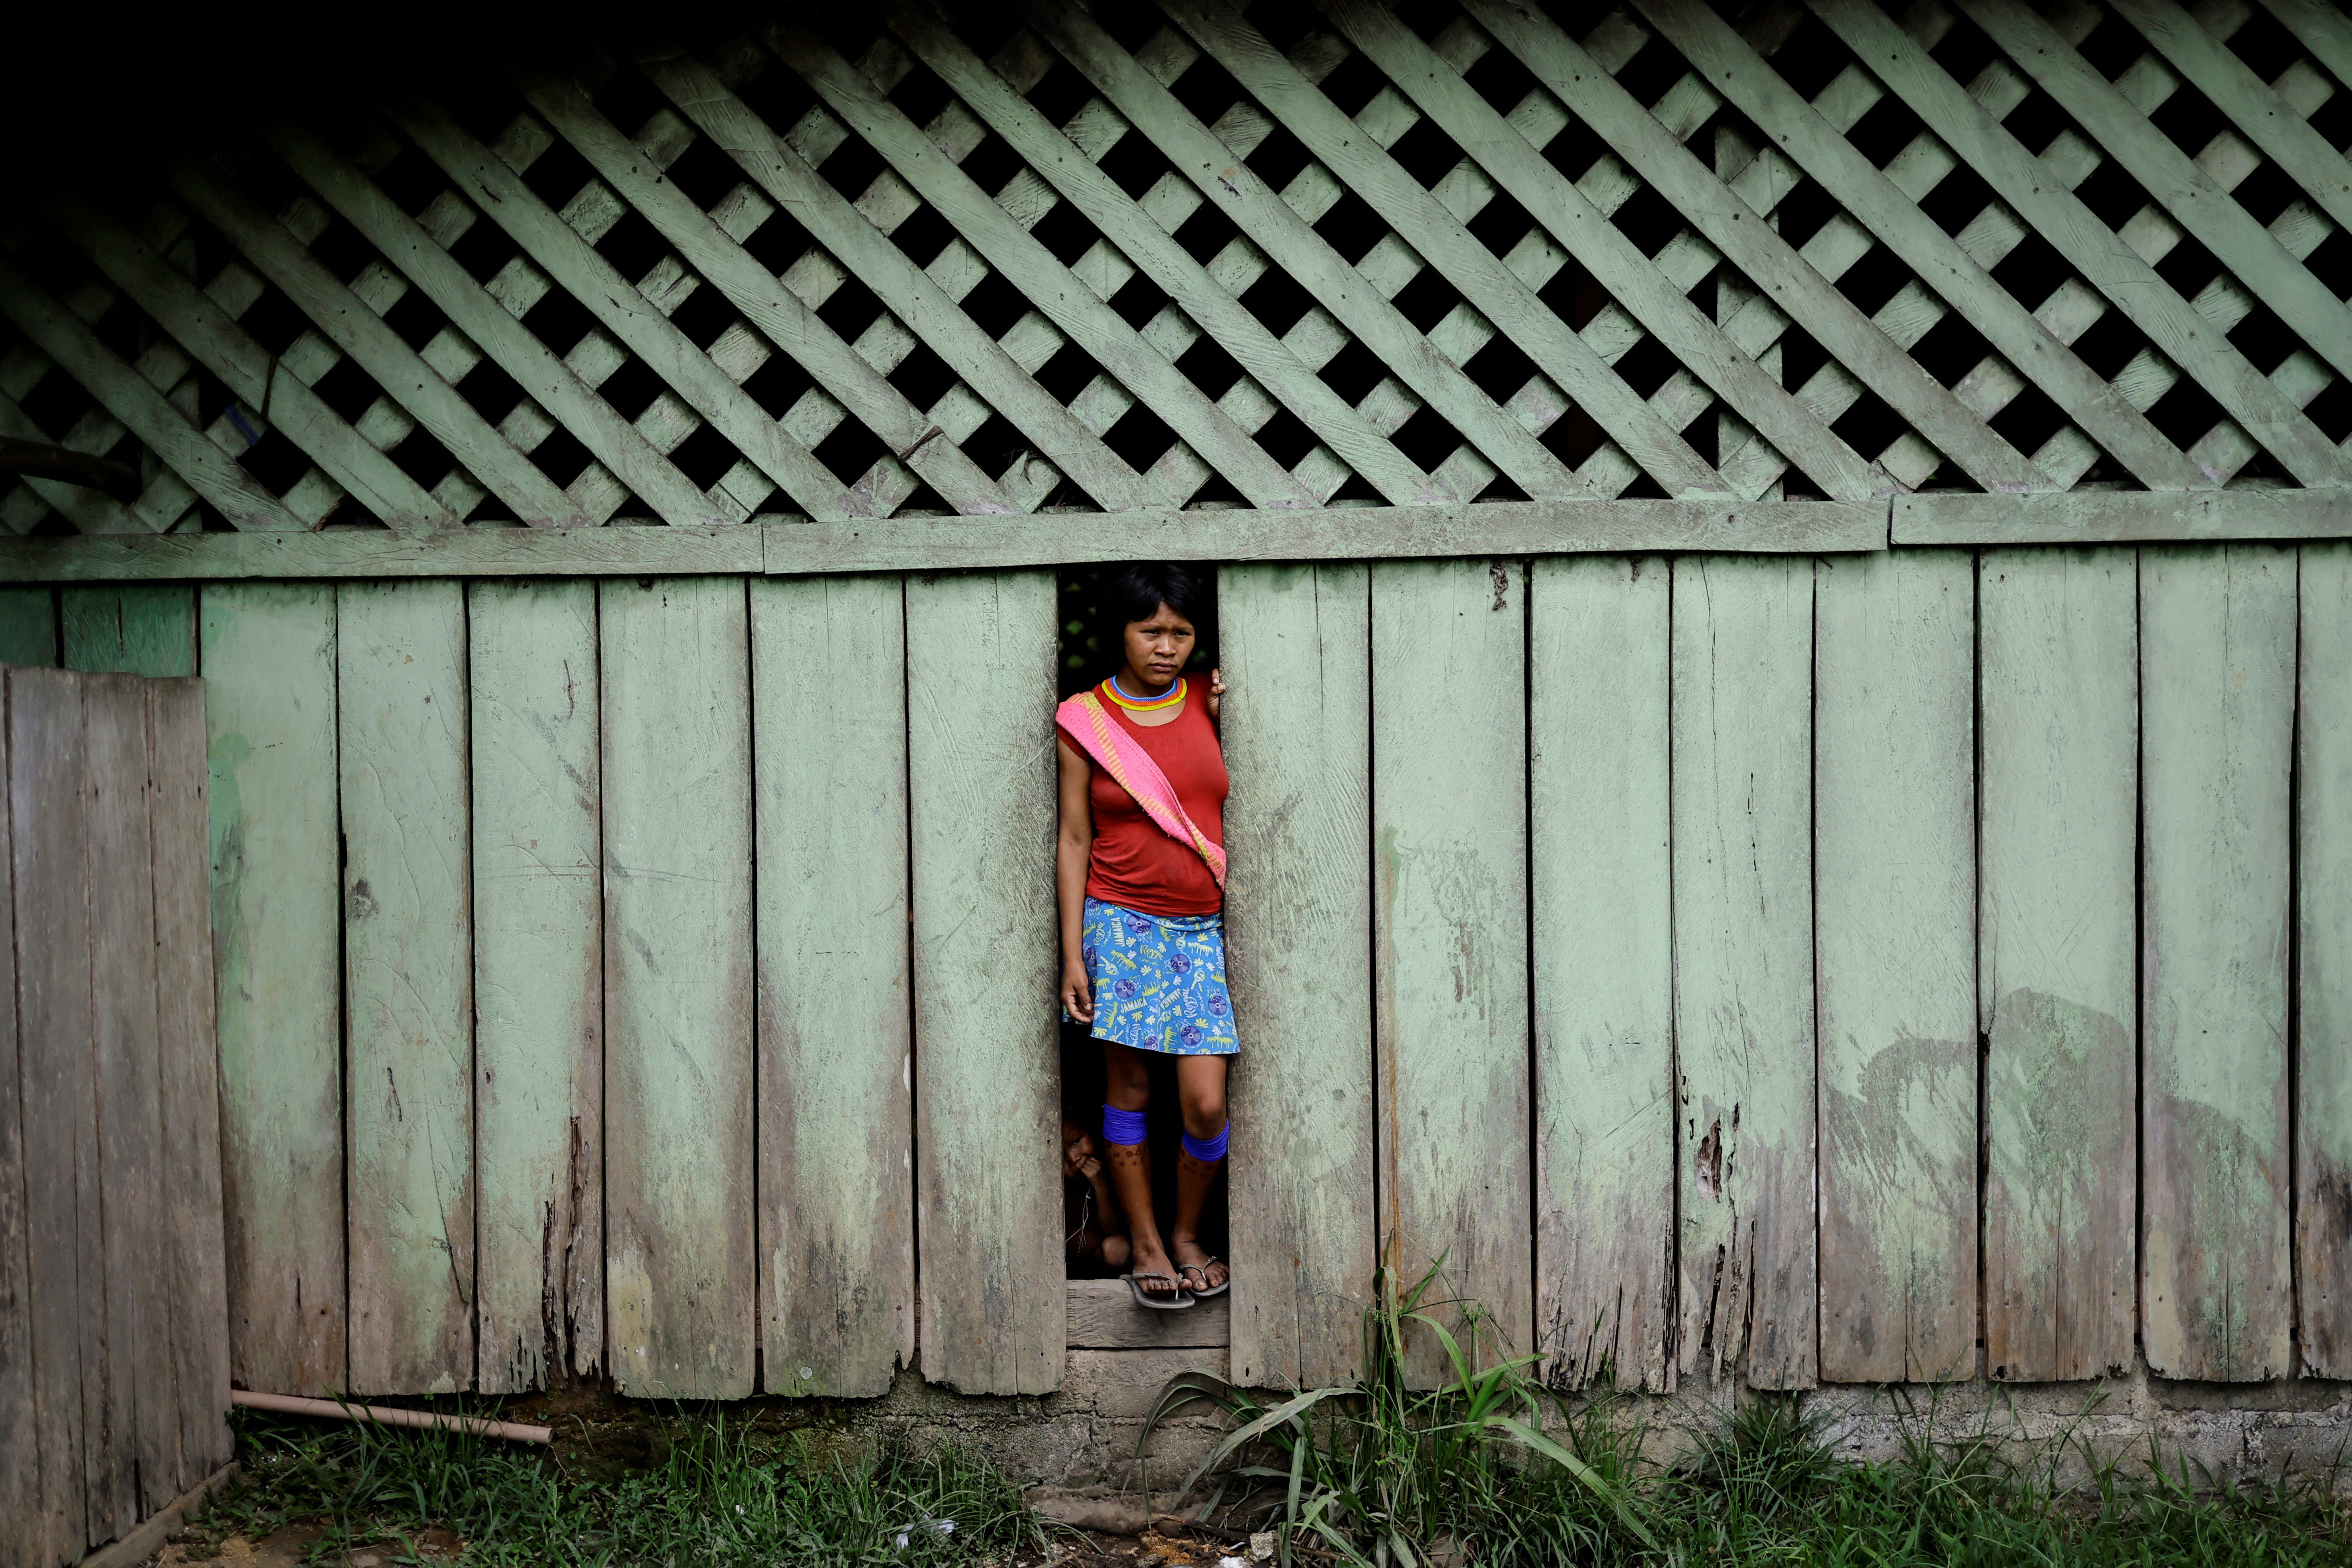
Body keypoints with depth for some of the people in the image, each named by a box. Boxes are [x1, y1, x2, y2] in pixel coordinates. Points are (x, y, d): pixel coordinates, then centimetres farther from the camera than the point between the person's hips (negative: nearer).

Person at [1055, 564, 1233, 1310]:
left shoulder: (1209, 702, 7)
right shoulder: (1085, 721, 0)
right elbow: (1074, 839, 1)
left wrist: (1230, 717, 0)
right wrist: (1072, 955, -2)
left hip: (1203, 927, 2)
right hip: (1122, 921, -2)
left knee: (1205, 1103, -4)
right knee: (1129, 1090, 3)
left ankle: (1187, 1234, 18)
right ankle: (1144, 1243, 18)